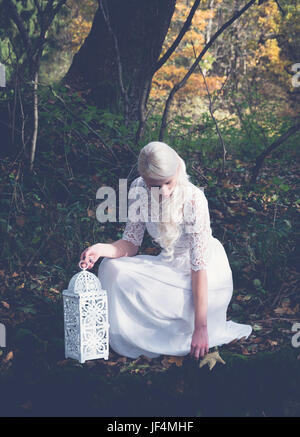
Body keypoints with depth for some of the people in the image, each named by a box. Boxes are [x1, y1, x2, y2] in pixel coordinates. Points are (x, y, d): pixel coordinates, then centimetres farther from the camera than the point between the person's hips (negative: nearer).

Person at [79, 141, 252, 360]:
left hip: (207, 276, -5)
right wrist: (101, 249, -28)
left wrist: (200, 328, -29)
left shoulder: (194, 199, -28)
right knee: (112, 267, -17)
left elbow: (199, 267, -28)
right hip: (170, 266, 6)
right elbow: (131, 243, -5)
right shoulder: (139, 190, -12)